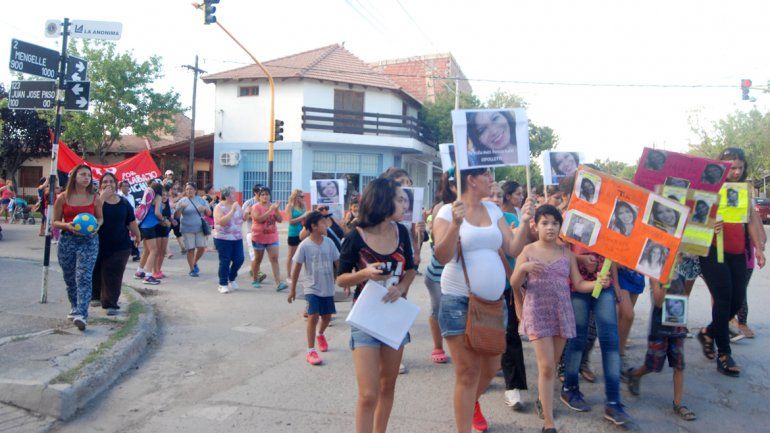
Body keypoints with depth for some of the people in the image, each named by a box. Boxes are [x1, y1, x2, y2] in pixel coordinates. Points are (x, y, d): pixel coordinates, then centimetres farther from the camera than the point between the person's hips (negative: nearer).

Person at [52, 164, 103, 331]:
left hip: (89, 241, -2)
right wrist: (67, 225, -15)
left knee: (84, 278, -14)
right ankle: (75, 309, 32)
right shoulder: (63, 198, 1)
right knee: (70, 279, 12)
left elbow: (100, 218, 15)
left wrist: (97, 226, -7)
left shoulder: (95, 198, 2)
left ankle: (81, 315, -19)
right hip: (67, 240, 2)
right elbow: (55, 221, 6)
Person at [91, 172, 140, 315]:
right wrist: (102, 197, -24)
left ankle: (111, 303, 3)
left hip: (120, 246, 1)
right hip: (99, 244, 0)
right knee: (97, 273, 14)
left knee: (114, 275, -2)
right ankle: (97, 296, 37)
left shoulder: (124, 203, 6)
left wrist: (137, 236, 16)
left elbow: (131, 222, 13)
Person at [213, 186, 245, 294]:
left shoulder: (236, 205, 7)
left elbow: (243, 218, 13)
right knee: (225, 262, -1)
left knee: (239, 259, 4)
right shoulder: (219, 207, -11)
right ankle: (223, 284, 11)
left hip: (237, 238, 6)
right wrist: (232, 211, -25)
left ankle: (232, 279, 27)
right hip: (223, 239, -6)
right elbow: (221, 221, -26)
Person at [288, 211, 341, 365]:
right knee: (313, 317, -13)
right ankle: (311, 351, -1)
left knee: (327, 316, 14)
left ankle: (320, 334, 47)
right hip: (312, 287, -4)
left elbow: (338, 263, 4)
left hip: (328, 287, 4)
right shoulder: (304, 245, -13)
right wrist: (292, 289, -3)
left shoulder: (329, 242, -3)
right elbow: (297, 268, -6)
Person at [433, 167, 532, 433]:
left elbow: (513, 250, 4)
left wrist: (524, 223, -9)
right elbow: (442, 257, -18)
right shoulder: (448, 212, -7)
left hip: (493, 299, 6)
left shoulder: (493, 210, 8)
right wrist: (456, 224, -30)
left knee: (491, 367, 16)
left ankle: (472, 403, 46)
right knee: (468, 372, -3)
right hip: (459, 301, -6)